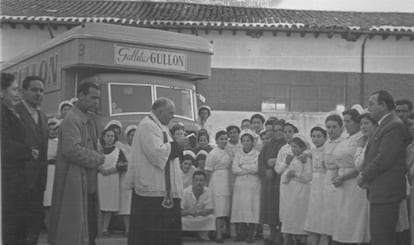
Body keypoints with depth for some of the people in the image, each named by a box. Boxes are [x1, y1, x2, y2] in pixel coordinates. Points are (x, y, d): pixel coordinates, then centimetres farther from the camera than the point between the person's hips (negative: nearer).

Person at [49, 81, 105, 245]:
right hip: (74, 183, -9)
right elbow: (71, 150, -23)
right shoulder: (72, 120, -14)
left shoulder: (90, 119, 14)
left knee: (89, 230, 13)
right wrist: (99, 159, -13)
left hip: (88, 183, 9)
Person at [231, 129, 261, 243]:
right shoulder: (238, 154, 14)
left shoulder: (257, 154, 7)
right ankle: (240, 234, -2)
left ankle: (250, 235, -7)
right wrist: (250, 170, -5)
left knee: (252, 208, -8)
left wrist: (242, 167, -1)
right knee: (239, 208, -5)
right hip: (240, 185, 2)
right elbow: (234, 169, 1)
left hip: (253, 186, -2)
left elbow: (257, 168, -8)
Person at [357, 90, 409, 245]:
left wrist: (364, 176, -9)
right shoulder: (384, 125, 18)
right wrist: (365, 175, 5)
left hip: (385, 192, -10)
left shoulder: (394, 126, -14)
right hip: (380, 192, 10)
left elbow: (384, 159, -21)